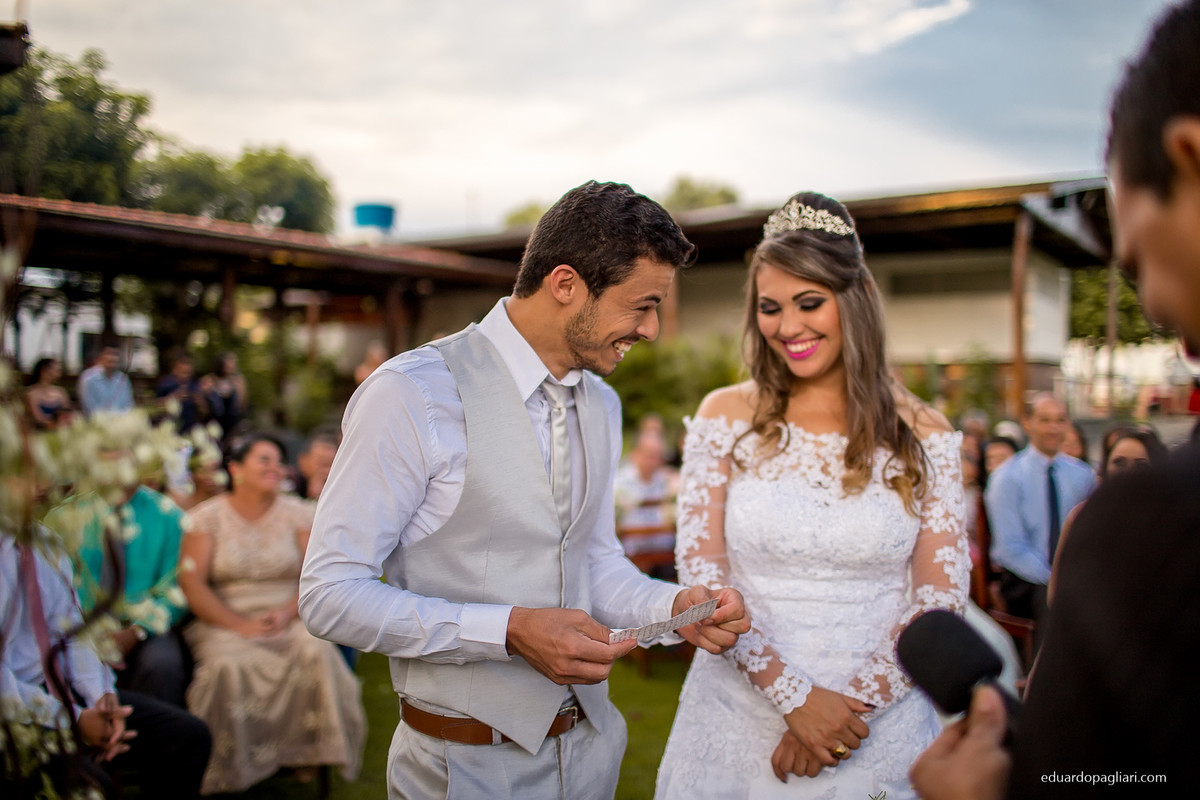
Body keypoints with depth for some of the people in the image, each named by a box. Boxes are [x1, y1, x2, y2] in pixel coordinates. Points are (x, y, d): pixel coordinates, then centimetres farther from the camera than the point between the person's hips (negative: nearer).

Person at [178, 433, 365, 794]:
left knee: (317, 651, -30)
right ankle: (231, 768, -13)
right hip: (225, 622, -1)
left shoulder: (297, 513, 10)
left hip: (290, 618, 2)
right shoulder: (207, 516, 4)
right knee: (228, 665, -33)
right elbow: (191, 581, -5)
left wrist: (287, 613, -16)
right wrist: (240, 625, -17)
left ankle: (308, 754, -14)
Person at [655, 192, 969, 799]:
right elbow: (700, 576, -6)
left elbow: (939, 599, -3)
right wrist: (794, 697, -14)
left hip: (877, 722, 0)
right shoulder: (725, 418, -4)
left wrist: (852, 704, -13)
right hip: (741, 718, 0)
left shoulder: (923, 435, -3)